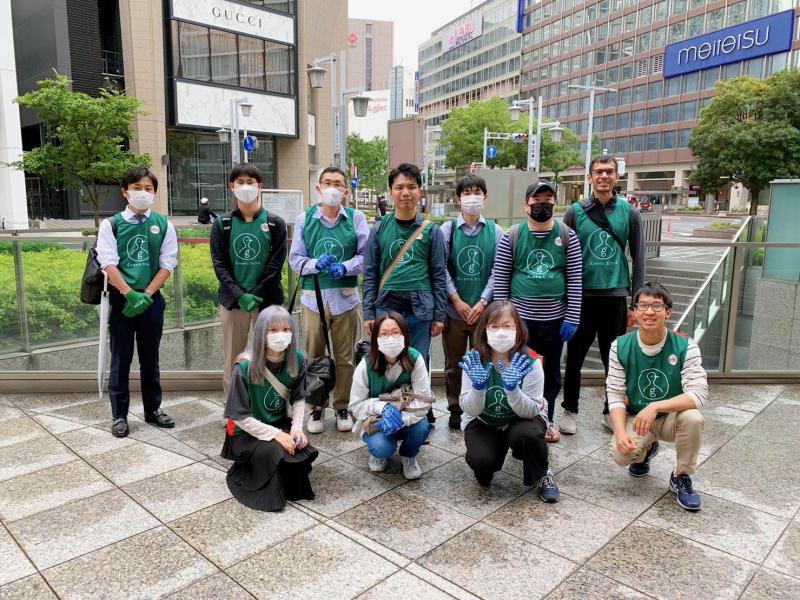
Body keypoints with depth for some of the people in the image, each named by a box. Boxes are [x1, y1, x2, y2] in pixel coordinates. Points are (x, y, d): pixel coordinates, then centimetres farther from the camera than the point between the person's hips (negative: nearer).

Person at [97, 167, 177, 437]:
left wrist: (146, 294, -10)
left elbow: (167, 264, -1)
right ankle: (119, 415, 17)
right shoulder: (111, 225, 0)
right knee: (121, 359, 5)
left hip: (152, 299, 2)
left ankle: (153, 409, 25)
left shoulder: (163, 225, 3)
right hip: (121, 299, -1)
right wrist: (130, 294, -18)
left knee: (150, 357, 12)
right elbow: (108, 264, -7)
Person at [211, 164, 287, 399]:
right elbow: (219, 264, -1)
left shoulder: (275, 223, 2)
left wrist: (256, 295, -12)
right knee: (232, 361, 7)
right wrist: (239, 295, -13)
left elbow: (276, 264, -4)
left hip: (267, 300, -1)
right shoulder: (222, 223, 6)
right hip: (232, 300, 1)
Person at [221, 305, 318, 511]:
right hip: (248, 432, -4)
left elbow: (298, 398, 2)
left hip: (281, 425, 4)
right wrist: (276, 434, -24)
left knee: (302, 450, -22)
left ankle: (293, 487, 10)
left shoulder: (296, 359, -10)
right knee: (274, 452, -30)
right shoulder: (245, 367, -25)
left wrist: (297, 428, -14)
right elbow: (240, 417, -19)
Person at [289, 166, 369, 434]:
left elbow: (366, 255, 0)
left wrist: (345, 267, -18)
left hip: (346, 298, 0)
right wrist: (316, 264, -17)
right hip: (314, 298, 0)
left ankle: (342, 407, 26)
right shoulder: (304, 218, 2)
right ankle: (316, 407, 26)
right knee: (314, 356, 9)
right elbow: (295, 259, 2)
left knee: (345, 357, 10)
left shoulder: (356, 218, 1)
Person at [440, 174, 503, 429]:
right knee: (453, 365, 10)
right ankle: (455, 411, 25)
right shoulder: (447, 229, 0)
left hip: (484, 309, 0)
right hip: (454, 309, 0)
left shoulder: (495, 231, 1)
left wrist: (483, 302, -9)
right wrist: (457, 301, -9)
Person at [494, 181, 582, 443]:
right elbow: (500, 279, -1)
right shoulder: (511, 237, -3)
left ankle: (546, 421, 33)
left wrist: (571, 319, -4)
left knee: (551, 374, 14)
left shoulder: (568, 236, 1)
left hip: (555, 320, 2)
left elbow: (575, 279, 0)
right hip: (520, 319, -1)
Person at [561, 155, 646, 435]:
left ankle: (612, 411, 27)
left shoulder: (629, 212, 3)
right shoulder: (576, 211, 1)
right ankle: (570, 410, 24)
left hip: (615, 296, 1)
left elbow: (638, 258, 6)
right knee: (575, 357, 8)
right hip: (582, 296, -1)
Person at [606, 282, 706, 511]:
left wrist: (655, 407, -36)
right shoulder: (620, 347, -12)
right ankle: (645, 451, 16)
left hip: (671, 418, -1)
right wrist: (620, 432, -25)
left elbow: (699, 394, -24)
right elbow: (615, 395, -10)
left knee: (693, 418, -34)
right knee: (621, 454, -26)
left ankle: (681, 477, -4)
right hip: (635, 418, 1)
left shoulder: (686, 347, -16)